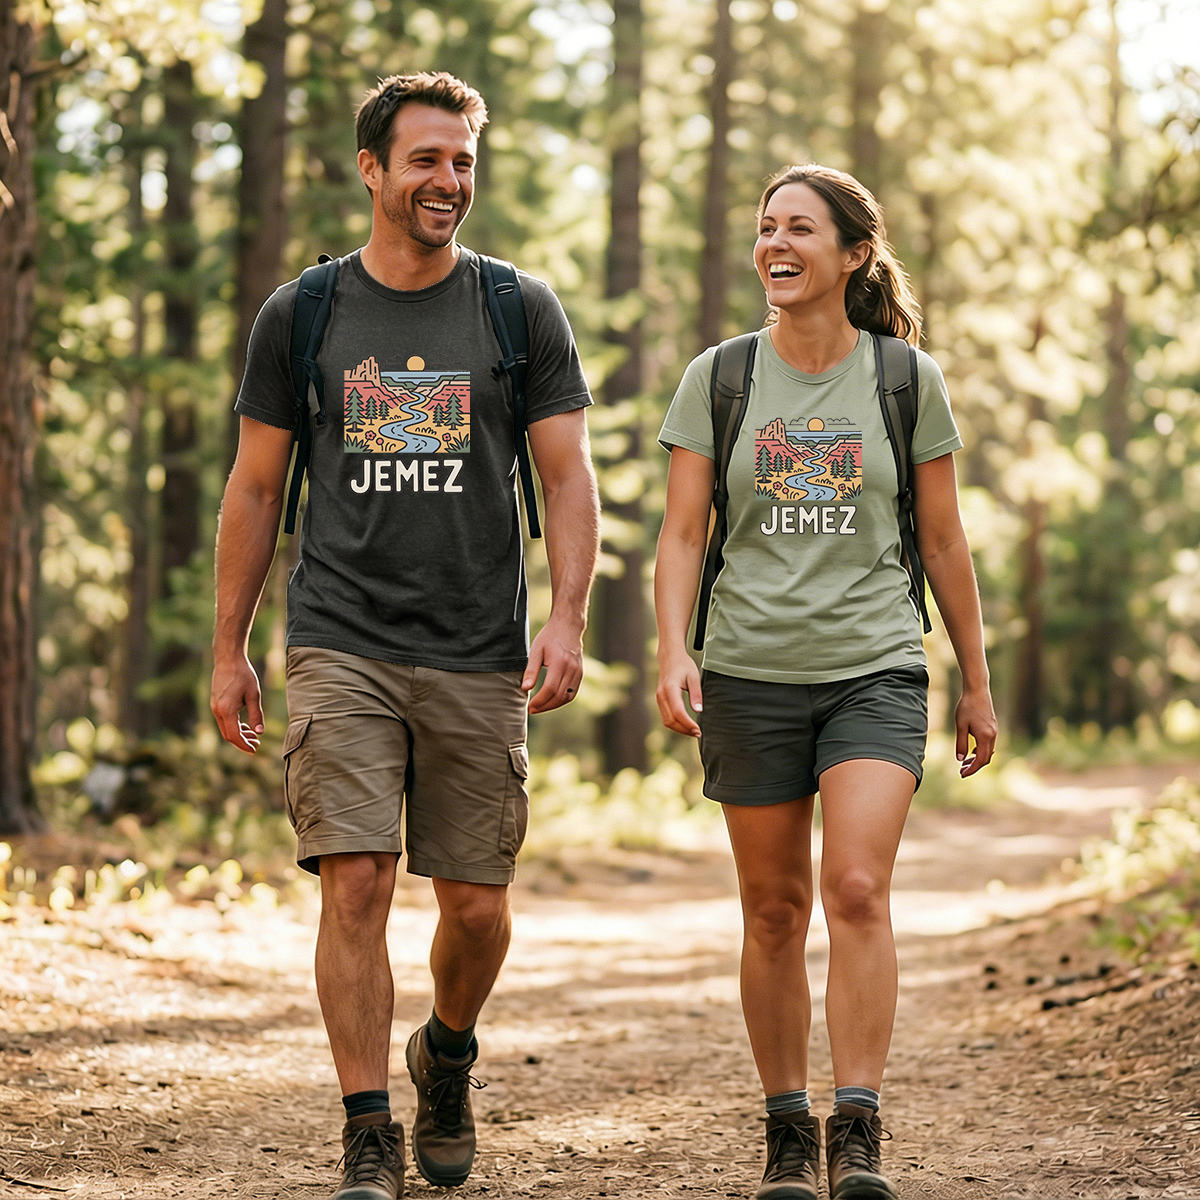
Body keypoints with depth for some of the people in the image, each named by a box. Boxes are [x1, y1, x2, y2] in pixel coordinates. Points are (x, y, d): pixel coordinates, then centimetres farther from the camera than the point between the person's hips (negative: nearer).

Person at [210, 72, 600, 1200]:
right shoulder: (301, 315, 6)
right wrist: (228, 650, 9)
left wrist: (566, 617, -11)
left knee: (476, 907, 4)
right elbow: (254, 487, 11)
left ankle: (446, 1054, 35)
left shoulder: (521, 310, 6)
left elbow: (568, 478, 4)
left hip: (479, 659, 1)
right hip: (341, 647, -1)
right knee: (355, 884, -12)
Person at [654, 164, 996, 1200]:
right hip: (751, 673, 1)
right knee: (774, 911, 5)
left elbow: (942, 541, 9)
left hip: (875, 667, -1)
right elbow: (681, 535, 2)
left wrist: (977, 683, 12)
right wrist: (673, 653, -14)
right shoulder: (717, 380, 4)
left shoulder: (908, 381, 3)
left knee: (858, 891, -16)